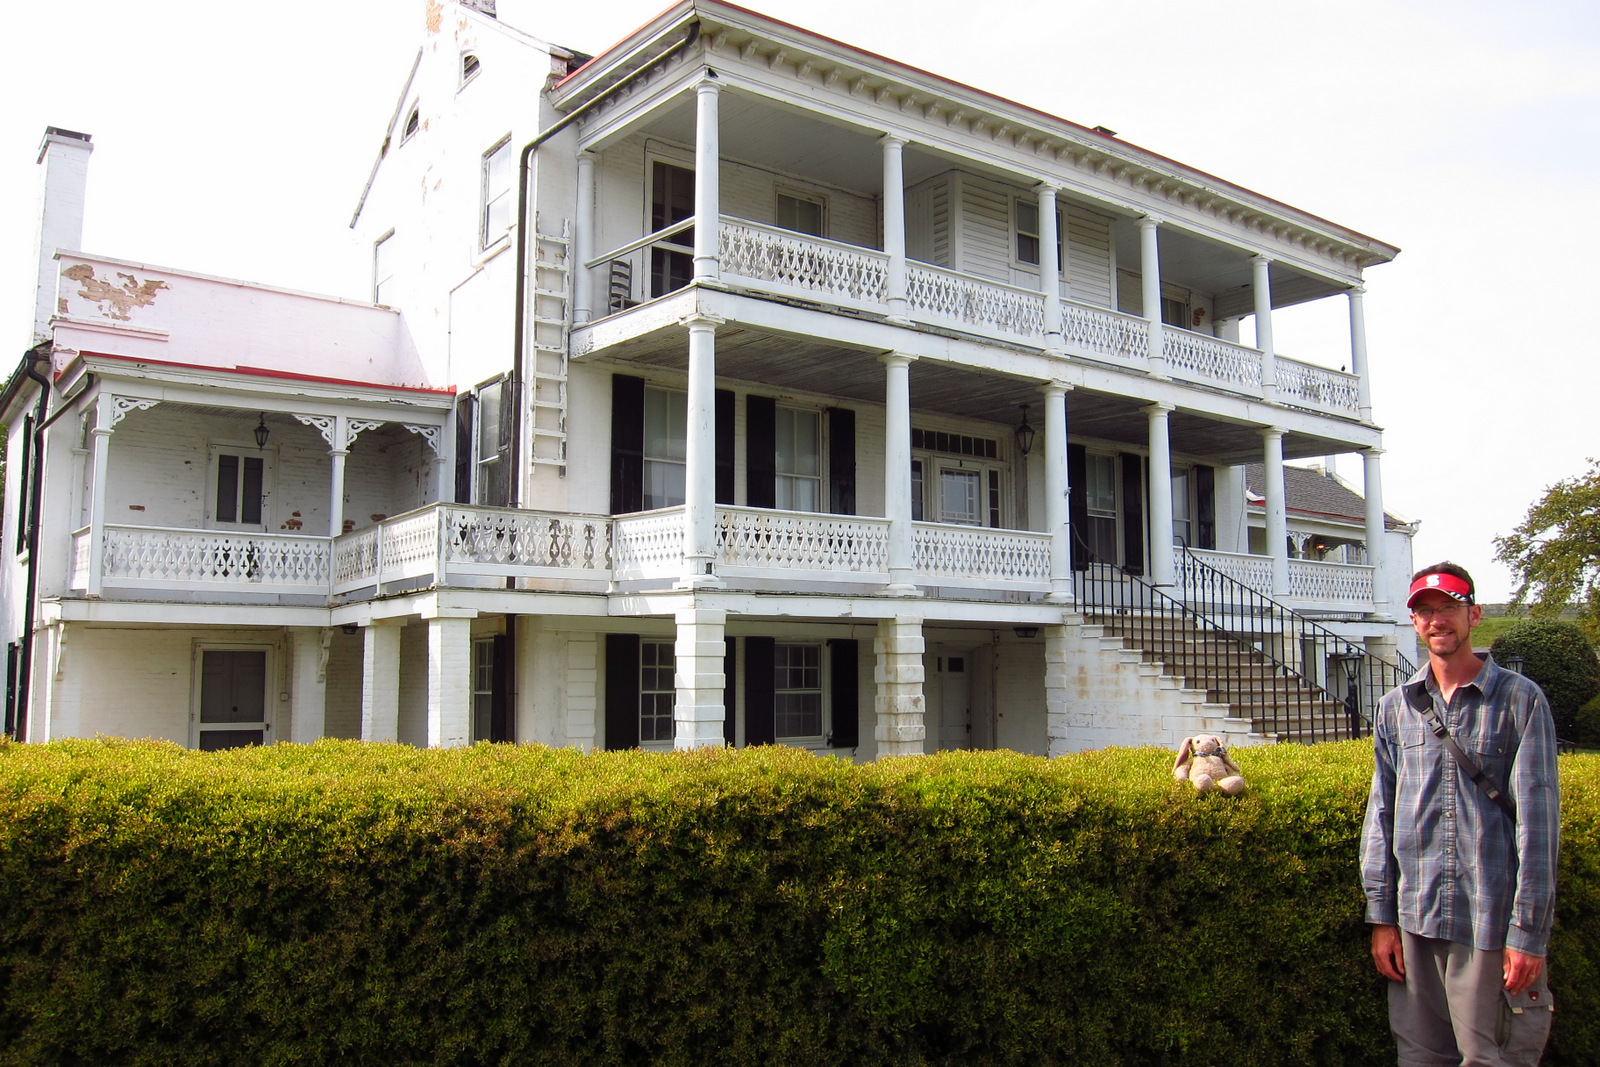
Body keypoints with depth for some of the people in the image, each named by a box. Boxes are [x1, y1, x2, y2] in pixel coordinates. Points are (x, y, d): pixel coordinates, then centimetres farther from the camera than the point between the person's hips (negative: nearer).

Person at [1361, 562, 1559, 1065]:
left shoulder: (1520, 698, -1)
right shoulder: (1395, 708, 10)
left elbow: (1538, 816, -5)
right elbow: (1381, 813, 9)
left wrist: (1529, 930, -9)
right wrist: (1381, 915, 5)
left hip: (1493, 923, -3)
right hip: (1417, 920, 4)